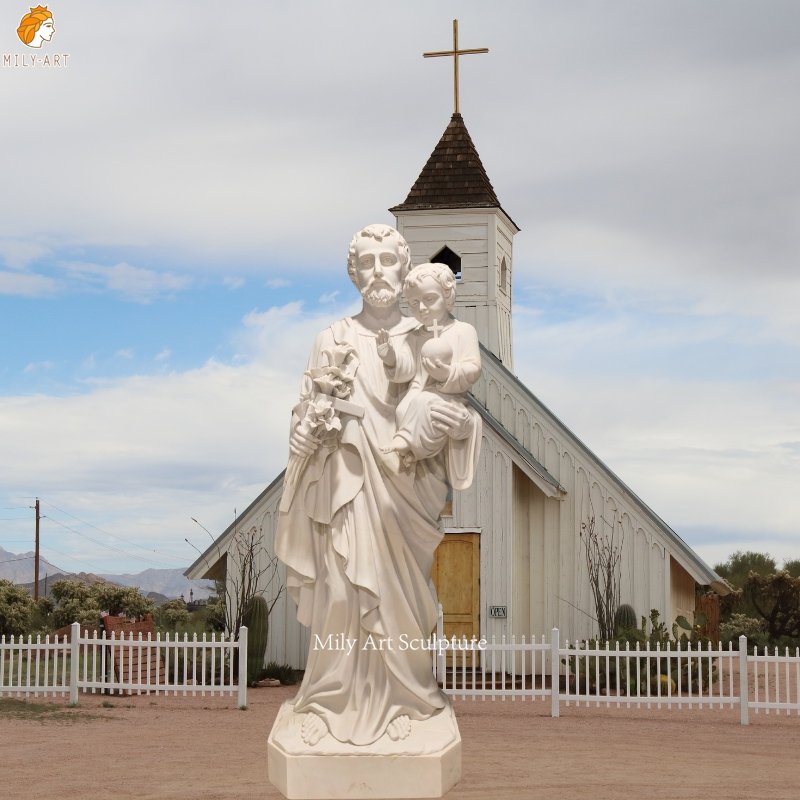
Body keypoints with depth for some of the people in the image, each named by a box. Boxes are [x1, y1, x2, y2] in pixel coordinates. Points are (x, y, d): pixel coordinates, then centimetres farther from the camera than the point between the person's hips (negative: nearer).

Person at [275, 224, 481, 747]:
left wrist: (460, 422, -16)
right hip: (346, 489, 0)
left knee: (397, 596, 2)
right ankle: (331, 703, 10)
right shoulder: (334, 340, 4)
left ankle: (399, 701, 17)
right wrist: (318, 422, -16)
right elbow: (307, 420, 6)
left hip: (403, 492, 1)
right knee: (340, 595, -2)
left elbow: (459, 408, 6)